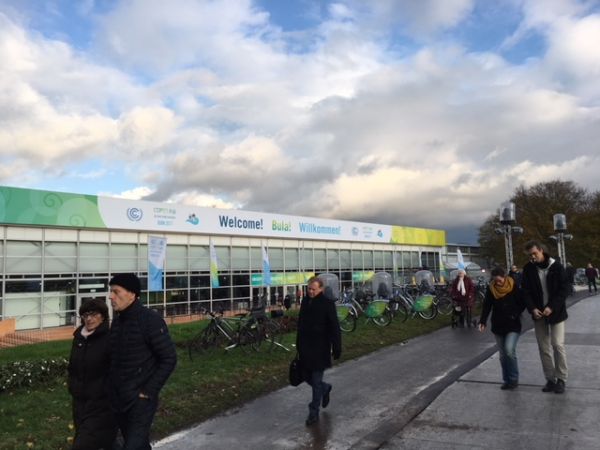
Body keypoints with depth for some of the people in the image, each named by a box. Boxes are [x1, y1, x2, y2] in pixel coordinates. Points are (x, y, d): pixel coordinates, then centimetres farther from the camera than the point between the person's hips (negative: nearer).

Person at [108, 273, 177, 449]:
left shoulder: (150, 320, -14)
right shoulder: (117, 321, 7)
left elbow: (169, 359, -15)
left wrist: (149, 391, -16)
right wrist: (113, 389, 9)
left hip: (140, 400, -7)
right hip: (119, 400, 7)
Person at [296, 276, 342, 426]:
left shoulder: (328, 304, -13)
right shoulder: (305, 301, 6)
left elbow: (334, 327, -12)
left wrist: (337, 348, -14)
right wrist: (299, 345, 18)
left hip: (320, 349, -6)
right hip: (305, 348, 6)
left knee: (316, 381, 1)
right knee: (306, 376, 15)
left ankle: (314, 413, 14)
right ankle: (325, 388, 43)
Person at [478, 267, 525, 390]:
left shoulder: (514, 287, -10)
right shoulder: (491, 289, -2)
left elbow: (522, 304, -3)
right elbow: (486, 306, 0)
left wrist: (515, 315, -15)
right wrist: (483, 321, -9)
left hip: (513, 325, -3)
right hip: (498, 326, 4)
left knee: (509, 350, -17)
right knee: (502, 354, 9)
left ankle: (514, 379, 1)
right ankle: (506, 380, 20)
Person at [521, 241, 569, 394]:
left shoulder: (557, 266, -9)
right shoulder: (528, 269, -1)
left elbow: (564, 289, -9)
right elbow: (525, 291, -1)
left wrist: (552, 307, -18)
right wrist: (532, 309, -14)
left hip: (556, 312, -3)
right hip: (538, 314, 3)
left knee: (558, 344, -4)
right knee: (544, 348, 6)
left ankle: (561, 379, 9)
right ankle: (550, 379, 15)